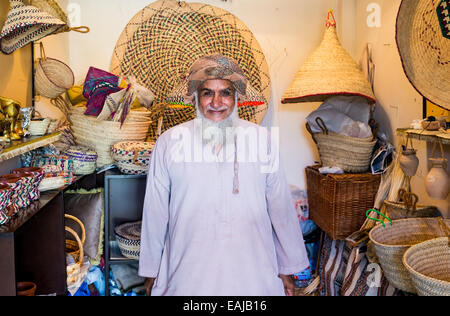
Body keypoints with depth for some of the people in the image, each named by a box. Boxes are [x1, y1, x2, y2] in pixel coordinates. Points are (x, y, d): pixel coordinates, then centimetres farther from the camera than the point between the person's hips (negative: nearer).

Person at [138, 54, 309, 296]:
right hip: (187, 275, 0)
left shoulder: (262, 139, -1)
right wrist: (150, 271, 7)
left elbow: (281, 207, 3)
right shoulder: (168, 142, -3)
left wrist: (287, 268, 7)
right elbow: (155, 212, 2)